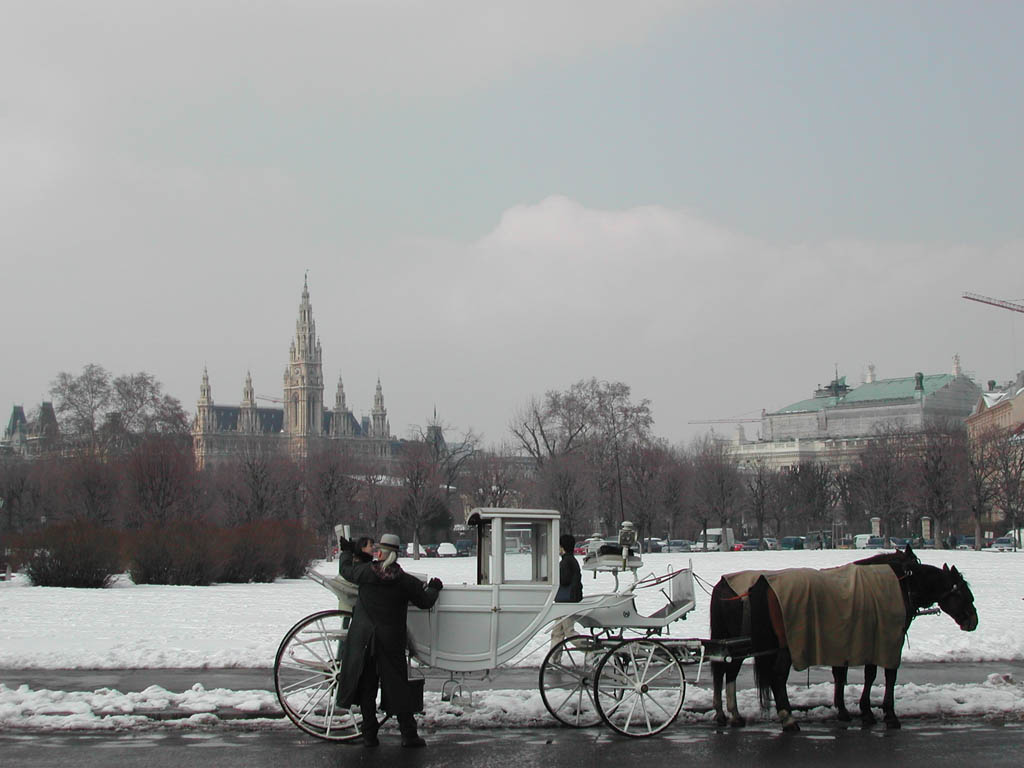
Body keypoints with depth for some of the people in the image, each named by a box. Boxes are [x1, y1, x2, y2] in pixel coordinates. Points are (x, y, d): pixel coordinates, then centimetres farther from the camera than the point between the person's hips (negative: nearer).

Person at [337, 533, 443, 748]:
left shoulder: (365, 572, -6)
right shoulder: (405, 581, -6)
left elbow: (346, 570, 14)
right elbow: (425, 601, 3)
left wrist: (346, 551, 34)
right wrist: (434, 589, 25)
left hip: (363, 639, 0)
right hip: (391, 641, 0)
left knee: (366, 685, 8)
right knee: (397, 684, 5)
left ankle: (369, 734, 10)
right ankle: (408, 734, 3)